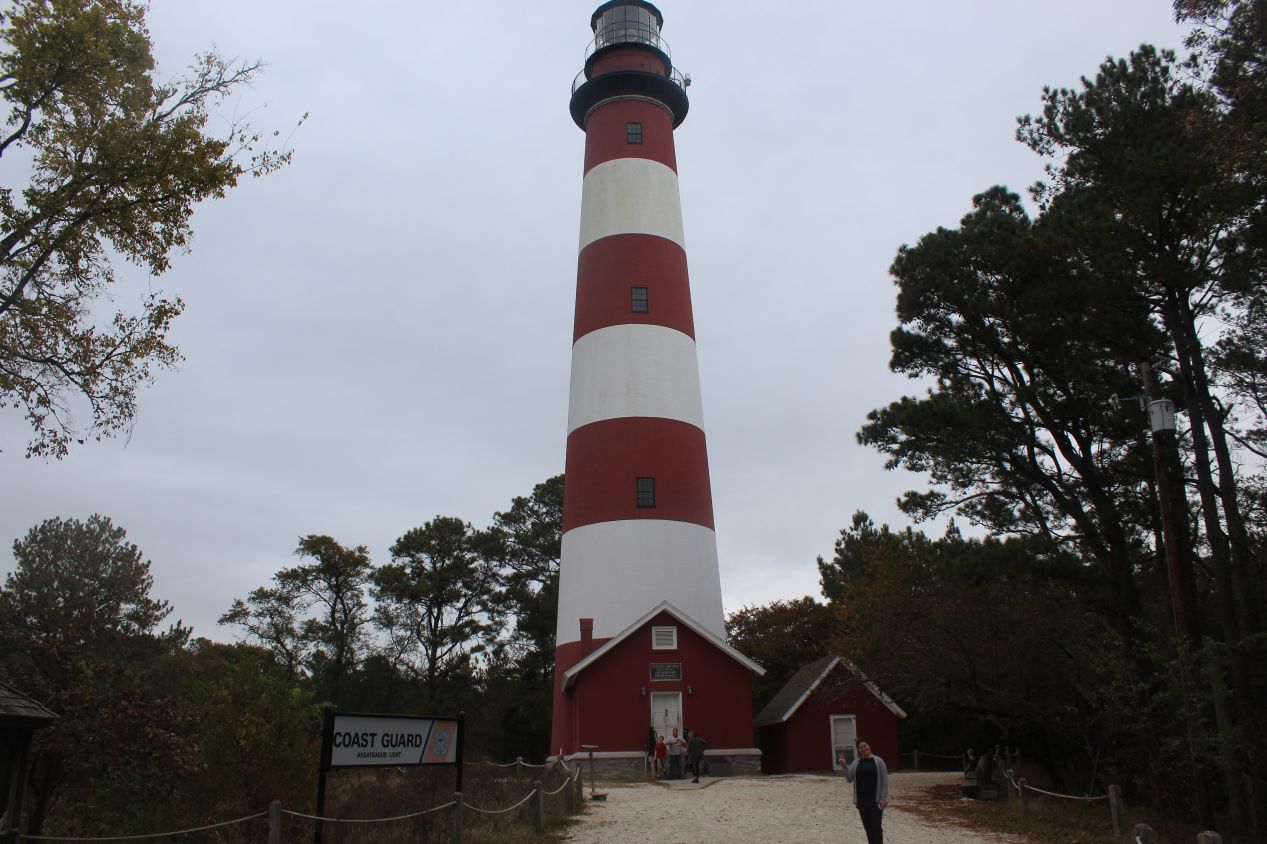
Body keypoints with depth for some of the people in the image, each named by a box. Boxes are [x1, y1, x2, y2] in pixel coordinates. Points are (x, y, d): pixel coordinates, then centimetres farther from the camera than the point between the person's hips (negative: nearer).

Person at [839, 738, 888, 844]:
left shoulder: (878, 761, -3)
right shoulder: (856, 762, 8)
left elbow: (885, 781, -4)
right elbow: (849, 778, 2)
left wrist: (883, 798, -12)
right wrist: (844, 765, -11)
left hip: (875, 800, -4)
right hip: (861, 801, 4)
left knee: (876, 827, -4)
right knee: (867, 827, 10)